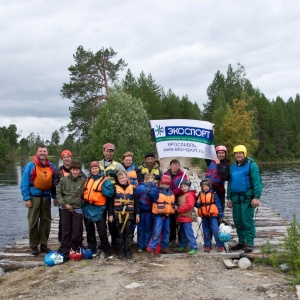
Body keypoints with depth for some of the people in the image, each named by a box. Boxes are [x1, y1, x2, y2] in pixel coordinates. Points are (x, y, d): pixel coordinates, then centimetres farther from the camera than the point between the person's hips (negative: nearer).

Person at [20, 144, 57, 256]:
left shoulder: (51, 167, 8)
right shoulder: (30, 166, -4)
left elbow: (54, 183, 13)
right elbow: (24, 184, -6)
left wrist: (55, 197, 7)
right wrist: (26, 198, -12)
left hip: (46, 197, 4)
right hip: (34, 197, -4)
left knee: (46, 221, 7)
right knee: (33, 222, 0)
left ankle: (44, 244, 17)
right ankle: (34, 246, 9)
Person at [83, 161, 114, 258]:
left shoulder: (105, 180, -6)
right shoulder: (88, 179, 12)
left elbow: (111, 192, -15)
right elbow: (84, 190, 24)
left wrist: (102, 189, -25)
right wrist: (84, 198, 5)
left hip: (99, 209, -6)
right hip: (87, 208, 6)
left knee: (102, 231, -3)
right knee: (89, 230, 14)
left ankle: (106, 250, 6)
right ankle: (92, 249, 27)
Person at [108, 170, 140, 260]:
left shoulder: (132, 188, 6)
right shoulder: (115, 188, 2)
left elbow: (136, 202, 9)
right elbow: (110, 202, 2)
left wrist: (137, 214, 5)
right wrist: (110, 214, -3)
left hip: (129, 214, 1)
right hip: (118, 214, -1)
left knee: (128, 233, 5)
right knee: (119, 234, 5)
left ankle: (128, 251, 14)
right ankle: (120, 252, 15)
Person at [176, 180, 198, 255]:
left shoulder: (190, 195, -9)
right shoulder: (181, 196, 19)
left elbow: (189, 205, -21)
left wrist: (179, 210, -16)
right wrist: (177, 208, 5)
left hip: (186, 217, -9)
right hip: (181, 217, 9)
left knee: (189, 233, -13)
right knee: (182, 232, 18)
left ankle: (194, 248, -14)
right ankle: (183, 245, 30)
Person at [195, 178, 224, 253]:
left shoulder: (213, 194, -5)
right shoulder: (200, 195, 7)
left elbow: (218, 204, -3)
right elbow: (196, 205, 13)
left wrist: (220, 215, -4)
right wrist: (197, 203, -11)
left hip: (213, 215, -4)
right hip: (204, 216, 4)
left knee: (215, 230, -9)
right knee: (206, 231, 10)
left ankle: (220, 245, 2)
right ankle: (207, 245, 21)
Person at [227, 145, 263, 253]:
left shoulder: (251, 165, -5)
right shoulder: (233, 167, 16)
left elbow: (257, 182, -11)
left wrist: (256, 197, -18)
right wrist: (229, 198, 17)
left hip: (247, 198, -7)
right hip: (236, 198, 7)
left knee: (247, 222, -5)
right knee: (237, 221, 11)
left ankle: (249, 243, 4)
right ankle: (241, 242, 22)